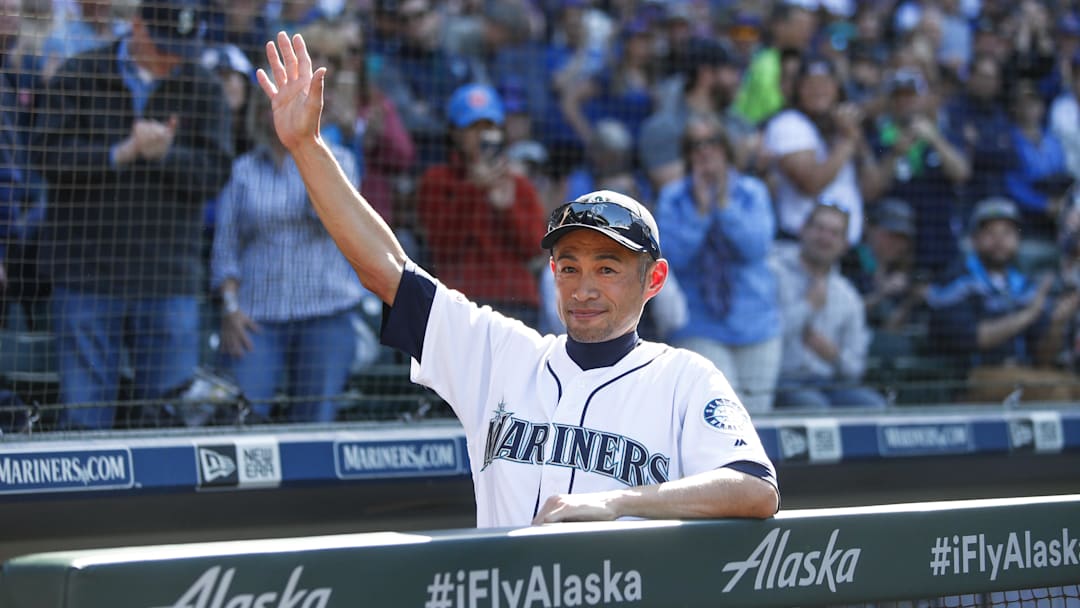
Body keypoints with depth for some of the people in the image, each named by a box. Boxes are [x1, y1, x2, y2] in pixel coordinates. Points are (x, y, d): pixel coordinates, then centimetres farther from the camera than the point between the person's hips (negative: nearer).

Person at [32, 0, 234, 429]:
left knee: (172, 412, 0)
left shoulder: (203, 91, 8)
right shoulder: (79, 77, 4)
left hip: (169, 280, 1)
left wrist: (164, 153, -18)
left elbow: (215, 173, -1)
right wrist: (119, 154, -16)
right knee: (84, 414, 0)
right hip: (86, 275, -1)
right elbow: (49, 155, -6)